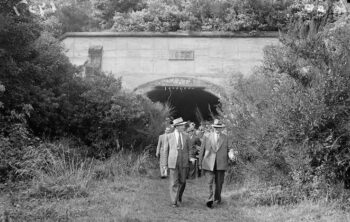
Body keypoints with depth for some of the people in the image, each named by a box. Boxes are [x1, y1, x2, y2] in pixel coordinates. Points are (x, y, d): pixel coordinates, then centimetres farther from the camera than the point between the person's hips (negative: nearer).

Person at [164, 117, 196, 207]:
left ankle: (179, 195, 35)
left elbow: (189, 149, 9)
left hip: (184, 162, 2)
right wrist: (166, 163, 6)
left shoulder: (186, 137, 6)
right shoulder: (169, 136, 2)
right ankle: (174, 202, 1)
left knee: (182, 181, 8)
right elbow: (166, 150, 7)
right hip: (173, 162, -2)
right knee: (174, 182, -4)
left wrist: (191, 158, -10)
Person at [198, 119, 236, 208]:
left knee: (219, 183, 9)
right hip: (209, 164, -2)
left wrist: (231, 154, -13)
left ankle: (217, 198, 28)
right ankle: (210, 200, -13)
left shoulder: (225, 138, 9)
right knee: (210, 182, -12)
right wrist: (200, 163, 8)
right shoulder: (207, 137, 4)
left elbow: (229, 149, 10)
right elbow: (202, 150, 7)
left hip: (221, 164, 2)